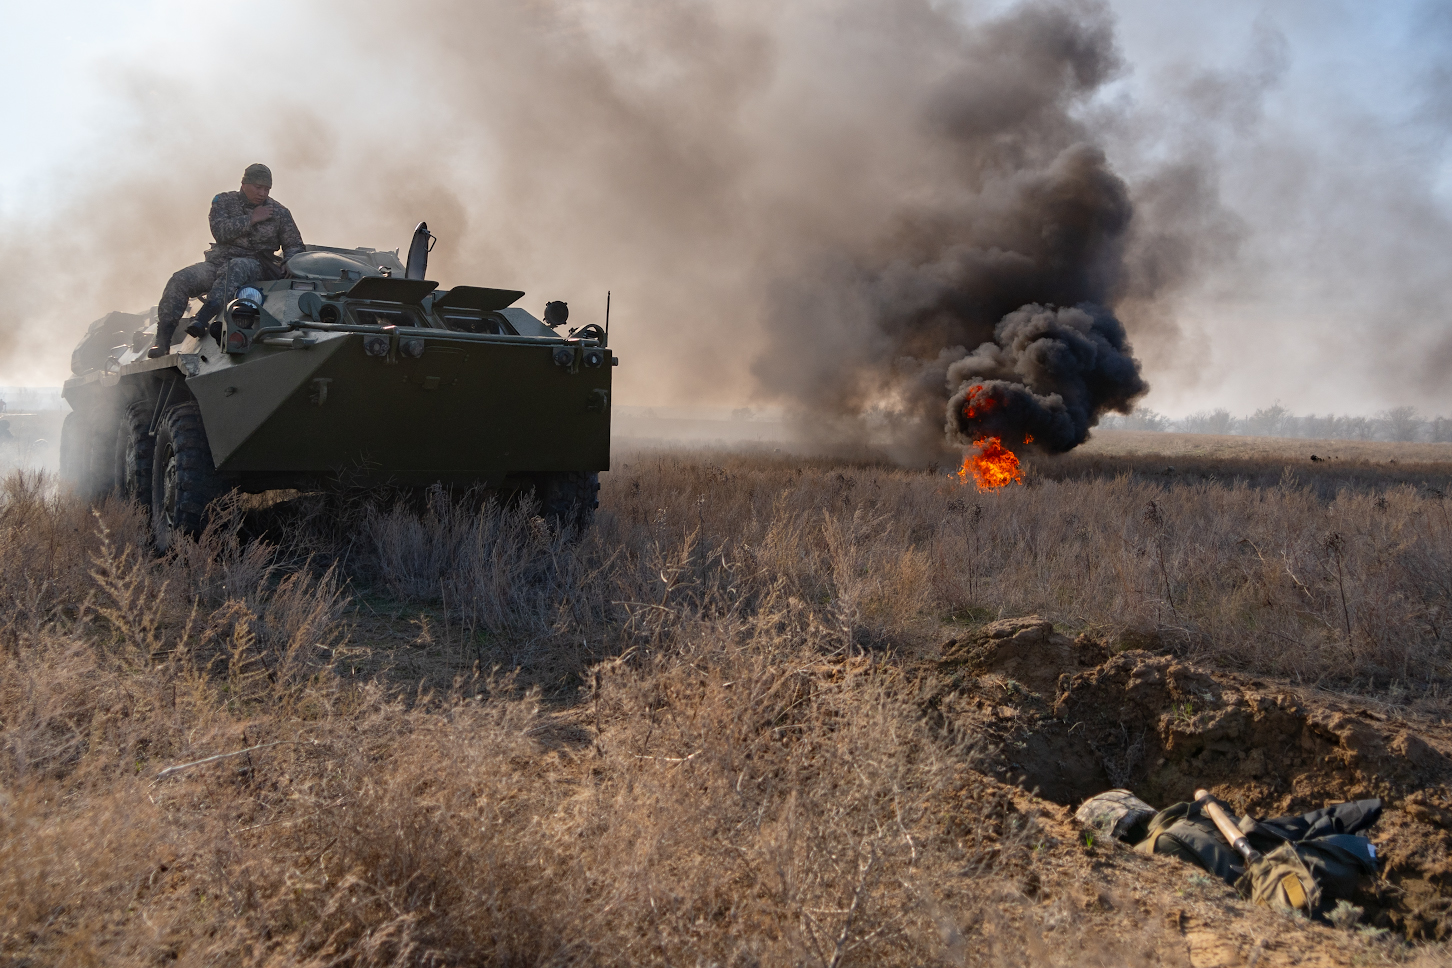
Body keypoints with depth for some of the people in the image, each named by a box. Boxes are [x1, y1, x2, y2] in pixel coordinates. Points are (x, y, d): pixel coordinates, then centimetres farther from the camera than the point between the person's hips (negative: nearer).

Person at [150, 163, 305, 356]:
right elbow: (220, 231, -6)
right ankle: (162, 342, -20)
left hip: (254, 266, -3)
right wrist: (251, 219, -9)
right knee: (179, 280, -21)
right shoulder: (225, 201, 10)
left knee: (236, 267, -40)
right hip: (218, 262, 3)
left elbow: (295, 245, 12)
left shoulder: (279, 213, 9)